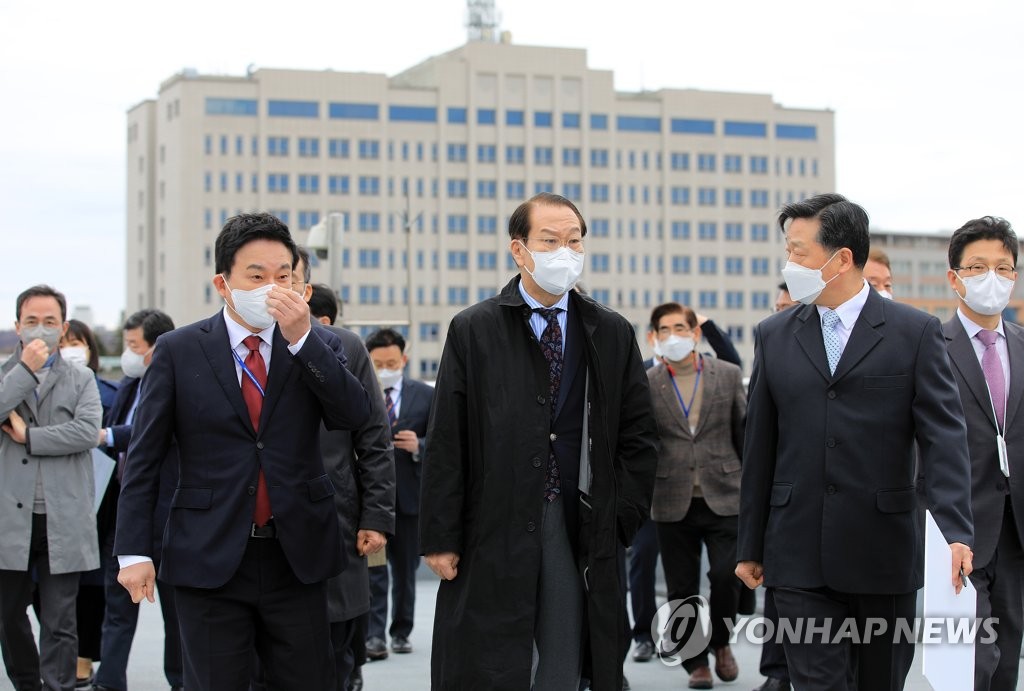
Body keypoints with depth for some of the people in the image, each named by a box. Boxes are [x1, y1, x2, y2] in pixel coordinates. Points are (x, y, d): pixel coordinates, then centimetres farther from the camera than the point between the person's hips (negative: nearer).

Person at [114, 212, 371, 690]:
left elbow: (355, 416, -10)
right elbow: (143, 459, 1)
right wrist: (135, 552, -5)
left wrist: (301, 338, -18)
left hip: (297, 556, 2)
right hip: (209, 559, -1)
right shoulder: (178, 351, 1)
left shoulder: (318, 346, 6)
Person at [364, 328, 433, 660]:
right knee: (372, 567, -9)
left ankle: (401, 633, 22)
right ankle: (374, 635, -9)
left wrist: (419, 446, -15)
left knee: (405, 569, 11)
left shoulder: (426, 395, 4)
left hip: (409, 494, 2)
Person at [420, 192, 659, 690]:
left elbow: (639, 436, 11)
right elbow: (445, 443, -1)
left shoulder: (613, 334, 9)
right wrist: (439, 538, -6)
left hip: (580, 532, 2)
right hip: (493, 533, -2)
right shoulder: (473, 331, 1)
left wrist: (619, 518, 2)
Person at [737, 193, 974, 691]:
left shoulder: (915, 332, -1)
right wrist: (750, 546, 10)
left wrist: (956, 531, -20)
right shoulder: (774, 336, 7)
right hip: (801, 556, 1)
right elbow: (759, 448, 10)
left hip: (884, 555, -1)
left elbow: (943, 436, -8)